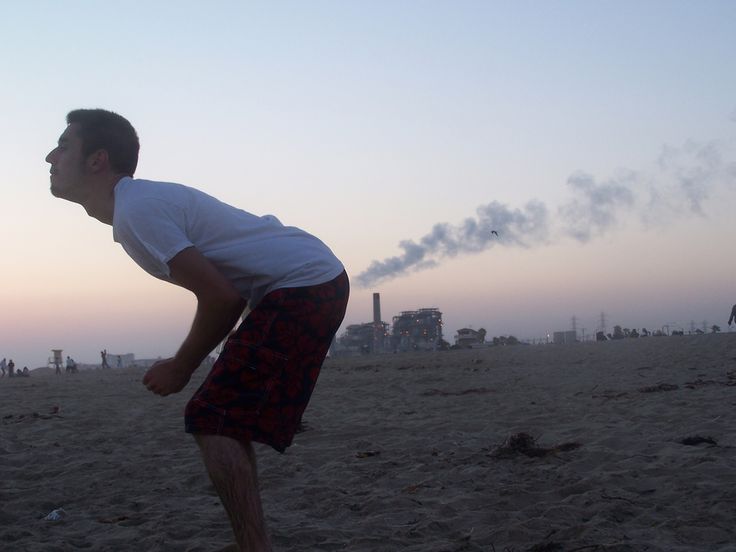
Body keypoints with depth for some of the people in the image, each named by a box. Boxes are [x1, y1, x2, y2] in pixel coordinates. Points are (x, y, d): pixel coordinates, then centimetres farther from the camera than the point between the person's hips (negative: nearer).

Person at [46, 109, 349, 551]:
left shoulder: (135, 210, -15)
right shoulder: (149, 200, 17)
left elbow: (220, 297, -19)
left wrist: (182, 368, -6)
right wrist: (188, 363, 14)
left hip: (303, 287, -10)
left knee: (214, 420, -13)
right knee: (228, 418, 16)